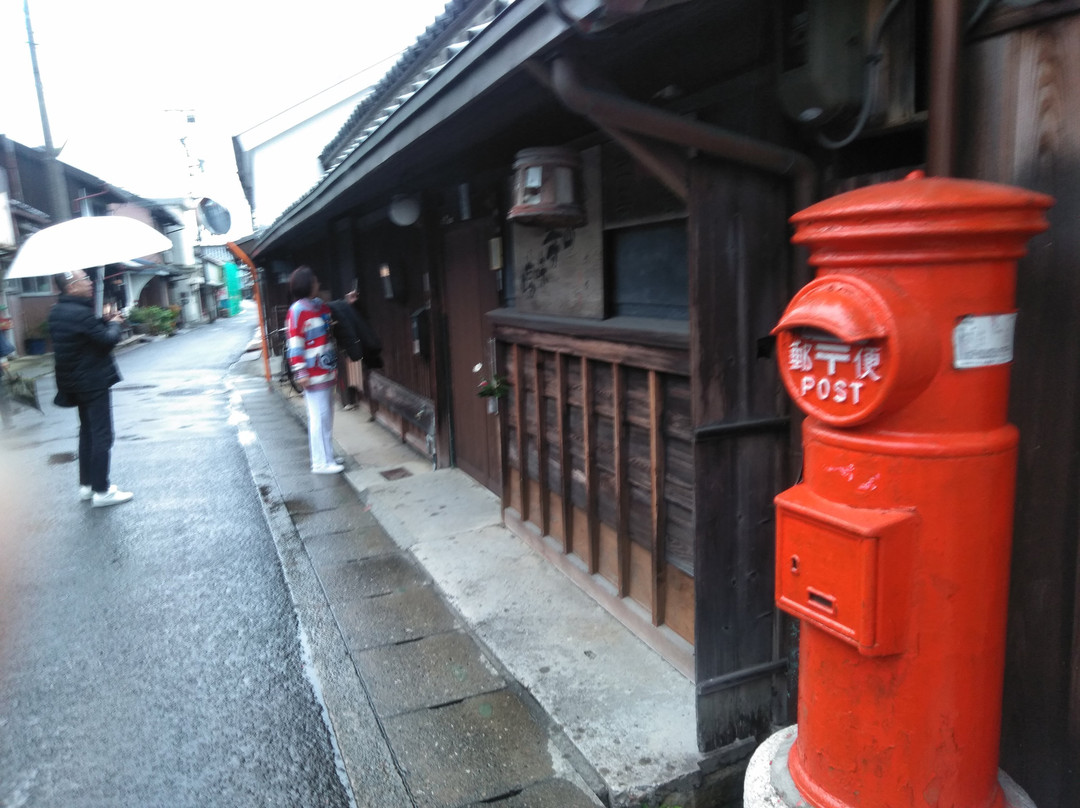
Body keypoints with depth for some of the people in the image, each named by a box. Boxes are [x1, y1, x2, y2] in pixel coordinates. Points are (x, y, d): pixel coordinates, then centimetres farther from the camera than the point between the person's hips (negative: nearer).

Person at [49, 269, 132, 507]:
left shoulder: (58, 312, 8)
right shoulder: (80, 312, -23)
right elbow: (108, 340, -19)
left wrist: (105, 321, 8)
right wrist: (114, 324, -1)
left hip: (77, 381, 10)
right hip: (94, 380, -10)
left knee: (87, 431, 18)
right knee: (102, 435, -3)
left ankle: (86, 485, 26)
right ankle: (101, 491, 1)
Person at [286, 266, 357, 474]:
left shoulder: (321, 306, 11)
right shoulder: (298, 311, -13)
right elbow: (294, 344, -17)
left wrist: (346, 303, 20)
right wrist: (300, 373, -20)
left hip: (328, 371, 9)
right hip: (314, 375, -9)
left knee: (326, 416, 14)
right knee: (319, 416, -5)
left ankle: (326, 457, 24)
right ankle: (321, 462, 2)